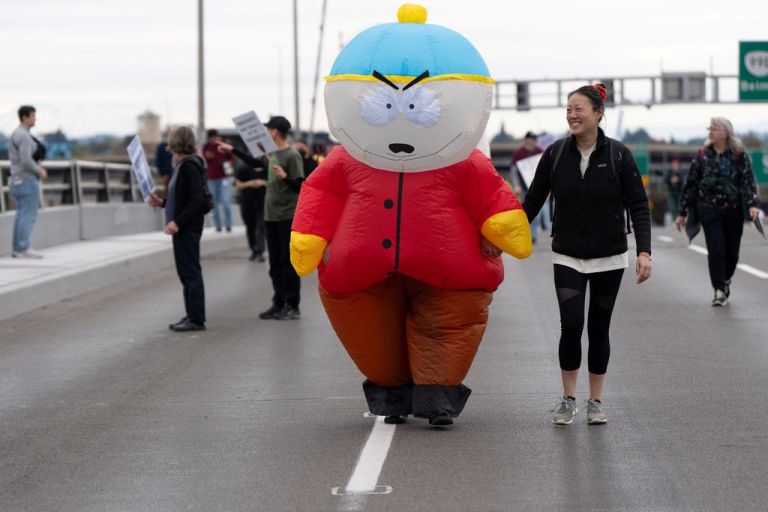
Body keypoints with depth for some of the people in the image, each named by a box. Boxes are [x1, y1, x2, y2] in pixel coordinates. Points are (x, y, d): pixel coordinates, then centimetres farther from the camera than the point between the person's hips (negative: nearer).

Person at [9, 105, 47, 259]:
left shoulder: (16, 135, 17)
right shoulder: (24, 136, -17)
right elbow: (26, 161, -24)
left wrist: (37, 169, 15)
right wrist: (39, 171, -10)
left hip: (18, 180, 10)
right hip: (28, 181, -10)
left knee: (22, 215, 9)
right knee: (28, 215, -8)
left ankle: (17, 249, 8)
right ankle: (24, 249, -9)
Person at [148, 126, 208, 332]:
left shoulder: (190, 166, -16)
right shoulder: (183, 165, 14)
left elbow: (197, 199, -22)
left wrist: (178, 221, -25)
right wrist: (162, 202, 17)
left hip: (187, 228, -10)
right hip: (183, 227, 10)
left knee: (190, 271, -6)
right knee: (185, 272, 14)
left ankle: (196, 319, -3)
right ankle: (191, 316, 20)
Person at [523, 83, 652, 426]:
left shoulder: (618, 155, -8)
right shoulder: (555, 154, -3)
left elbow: (638, 206, -8)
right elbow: (532, 201, 5)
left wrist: (644, 251, -18)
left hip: (609, 258, 0)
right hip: (567, 257, 1)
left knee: (599, 328, 7)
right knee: (571, 325, -9)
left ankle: (595, 402, 19)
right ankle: (567, 400, 6)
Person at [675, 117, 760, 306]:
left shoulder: (739, 155, 0)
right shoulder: (703, 155, 2)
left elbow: (748, 181, -6)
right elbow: (690, 184, 5)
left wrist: (752, 204, -22)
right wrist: (682, 213, 4)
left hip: (733, 211, 1)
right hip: (709, 210, 0)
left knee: (732, 250, 7)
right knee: (715, 250, -9)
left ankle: (725, 281, 32)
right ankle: (719, 291, -5)